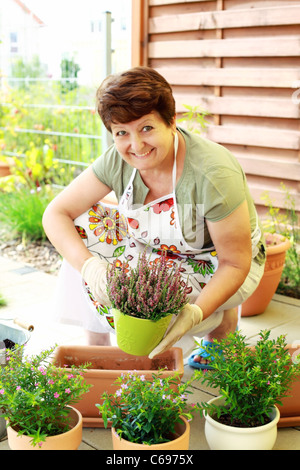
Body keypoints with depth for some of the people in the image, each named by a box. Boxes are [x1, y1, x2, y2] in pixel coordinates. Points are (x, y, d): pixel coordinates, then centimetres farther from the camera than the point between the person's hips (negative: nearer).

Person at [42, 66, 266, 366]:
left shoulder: (213, 175, -33)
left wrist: (196, 313, -40)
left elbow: (237, 263, -26)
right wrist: (88, 265, -33)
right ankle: (97, 342, 1)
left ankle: (223, 318, 5)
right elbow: (56, 213, -15)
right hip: (158, 250, 5)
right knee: (84, 224, -14)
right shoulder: (118, 161, -17)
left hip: (217, 266, -5)